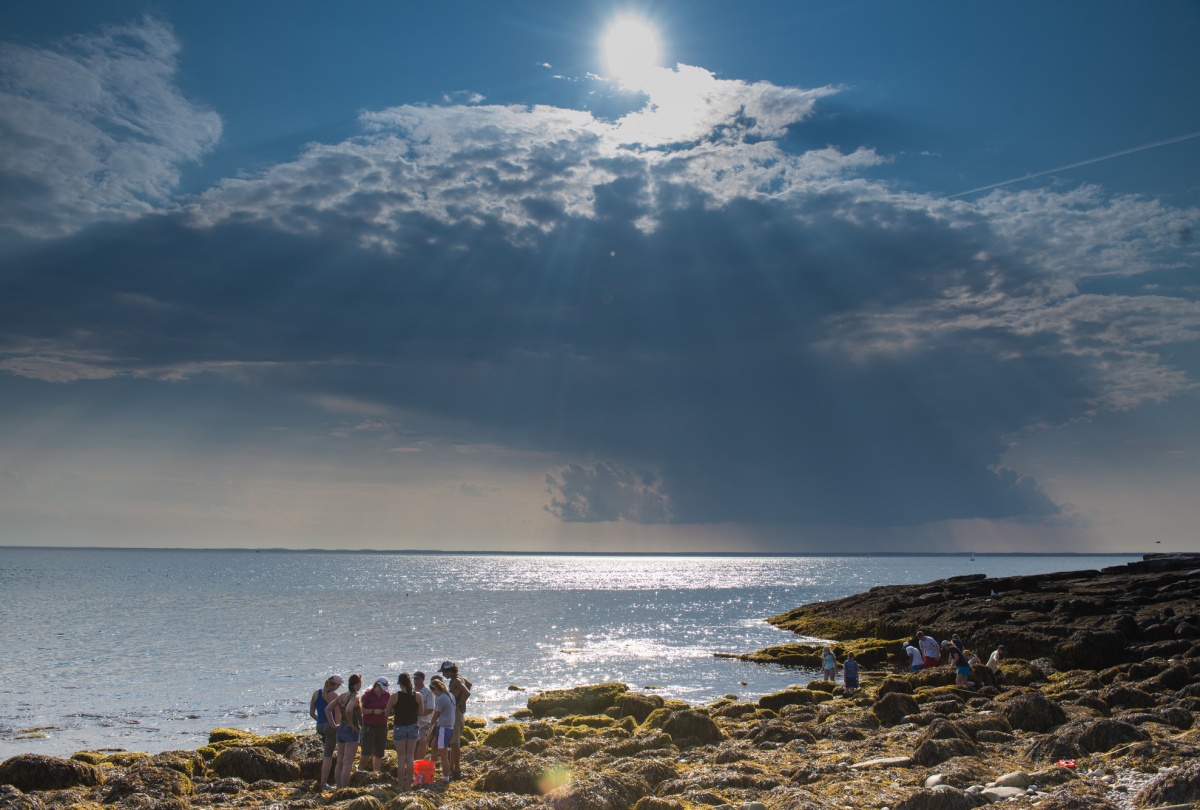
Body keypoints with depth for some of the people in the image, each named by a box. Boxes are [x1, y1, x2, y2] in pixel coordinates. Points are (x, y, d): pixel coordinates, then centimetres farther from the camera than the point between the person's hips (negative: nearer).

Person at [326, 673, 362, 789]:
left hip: (341, 729, 8)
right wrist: (351, 723, -18)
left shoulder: (342, 696, 9)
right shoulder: (355, 697, -14)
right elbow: (348, 710, -33)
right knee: (347, 764, -5)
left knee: (340, 762, 13)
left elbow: (327, 709, 11)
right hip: (352, 731, -8)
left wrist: (333, 724, 10)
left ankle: (339, 788, 19)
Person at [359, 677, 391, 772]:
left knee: (379, 753, 8)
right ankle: (360, 769, 15)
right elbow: (361, 710, -9)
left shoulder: (387, 695, 6)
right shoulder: (368, 695, -8)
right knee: (367, 752, -10)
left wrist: (387, 711, -4)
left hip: (382, 727, 5)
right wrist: (373, 711, -20)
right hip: (369, 727, -5)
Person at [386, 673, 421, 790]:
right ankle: (409, 784, 14)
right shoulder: (417, 696, -6)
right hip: (413, 727, 2)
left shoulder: (394, 696, -11)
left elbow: (387, 713, -6)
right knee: (410, 756, 11)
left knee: (401, 757, 6)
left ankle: (401, 785, 7)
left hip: (399, 727, -2)